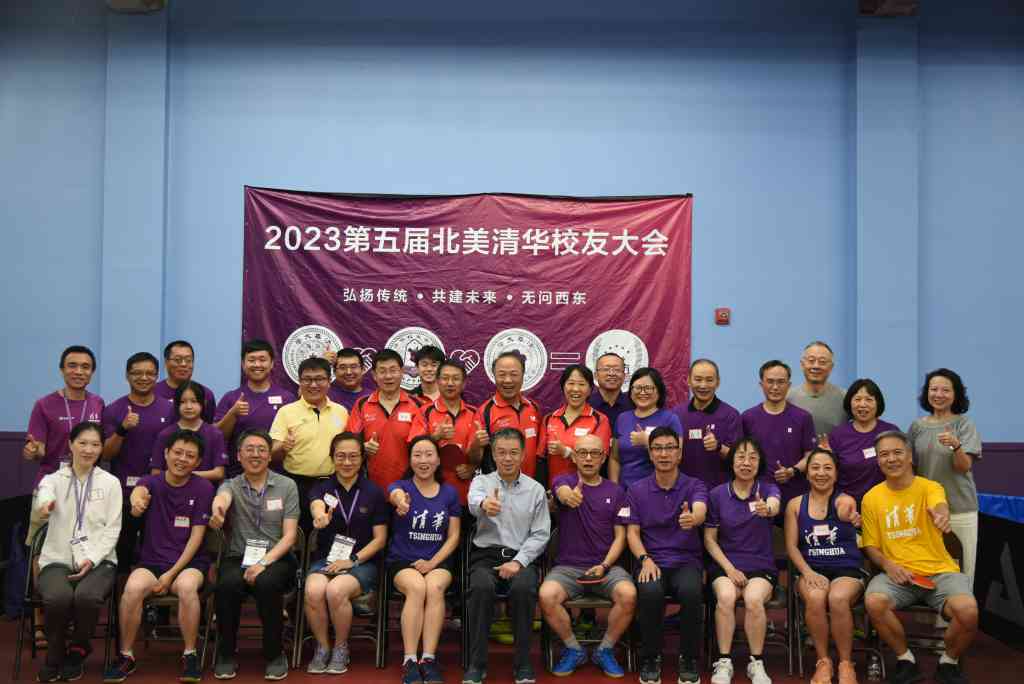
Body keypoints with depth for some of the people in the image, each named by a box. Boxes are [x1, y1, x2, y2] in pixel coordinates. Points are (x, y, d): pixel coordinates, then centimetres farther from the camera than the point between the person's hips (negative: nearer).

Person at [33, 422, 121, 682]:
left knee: (87, 596, -33)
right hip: (57, 559, 0)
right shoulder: (53, 479, 6)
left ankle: (77, 652, -2)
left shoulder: (111, 482, 7)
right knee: (58, 597, -33)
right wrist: (44, 504, -48)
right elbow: (43, 497, -21)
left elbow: (112, 529, 2)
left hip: (98, 560, 0)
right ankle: (54, 656, -4)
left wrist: (91, 559, -13)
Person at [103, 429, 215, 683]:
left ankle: (190, 656, -16)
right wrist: (137, 499, -51)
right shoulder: (152, 482, 3)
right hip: (151, 562, 2)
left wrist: (172, 574, -13)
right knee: (133, 588, -29)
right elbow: (139, 491, -25)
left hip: (189, 563, -1)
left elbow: (196, 536, -4)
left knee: (186, 586, -34)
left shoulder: (203, 488, -1)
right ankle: (126, 656, -9)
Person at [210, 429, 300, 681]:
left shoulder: (286, 486, 5)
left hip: (276, 558, -1)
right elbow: (222, 498, -23)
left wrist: (264, 562, -18)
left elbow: (290, 535, -1)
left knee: (266, 583, -34)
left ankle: (274, 653, -10)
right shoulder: (230, 485, 6)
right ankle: (226, 654, -7)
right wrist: (217, 509, -50)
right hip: (238, 558, 1)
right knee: (226, 585, -32)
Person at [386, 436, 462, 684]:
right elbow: (396, 494, -28)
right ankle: (410, 661, -29)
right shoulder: (401, 486, 1)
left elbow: (453, 537, 6)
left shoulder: (449, 492, 7)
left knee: (435, 587, -31)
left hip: (438, 561, 1)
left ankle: (429, 659, -29)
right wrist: (401, 501, -55)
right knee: (417, 587, -32)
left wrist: (432, 563, -11)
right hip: (402, 561, -1)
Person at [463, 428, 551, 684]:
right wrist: (484, 503, -47)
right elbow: (474, 500, -21)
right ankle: (476, 663, -19)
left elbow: (540, 534, 4)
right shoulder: (481, 481, 5)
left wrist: (518, 562, -12)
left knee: (523, 588, -32)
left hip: (521, 557, 0)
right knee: (481, 587, -32)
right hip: (486, 555, 0)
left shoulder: (536, 489, 8)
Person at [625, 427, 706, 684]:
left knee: (691, 592, -34)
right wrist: (645, 559, -15)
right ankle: (650, 658, -8)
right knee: (650, 592, -33)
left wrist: (692, 518, -48)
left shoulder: (695, 486, 1)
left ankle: (688, 659, -9)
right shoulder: (637, 490, 6)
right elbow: (633, 532, 5)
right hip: (652, 561, 1)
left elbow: (700, 511, -22)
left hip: (687, 561, 0)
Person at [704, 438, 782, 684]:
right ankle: (723, 663, -16)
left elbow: (774, 506, -26)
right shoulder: (717, 494, 2)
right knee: (726, 597, -32)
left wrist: (767, 509, -51)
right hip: (726, 564, 0)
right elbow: (709, 538, 5)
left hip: (761, 565, 0)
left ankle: (756, 663, -11)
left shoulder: (768, 488, 0)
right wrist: (729, 568, -9)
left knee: (753, 599, -31)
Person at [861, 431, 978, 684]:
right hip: (897, 573, 1)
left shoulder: (929, 487, -2)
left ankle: (949, 662, 5)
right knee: (874, 602, -29)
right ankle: (905, 660, -1)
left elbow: (939, 505, -29)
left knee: (968, 611, -29)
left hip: (940, 571, -1)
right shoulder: (871, 498, 6)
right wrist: (888, 565, -11)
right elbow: (871, 546, 10)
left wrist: (942, 515, -54)